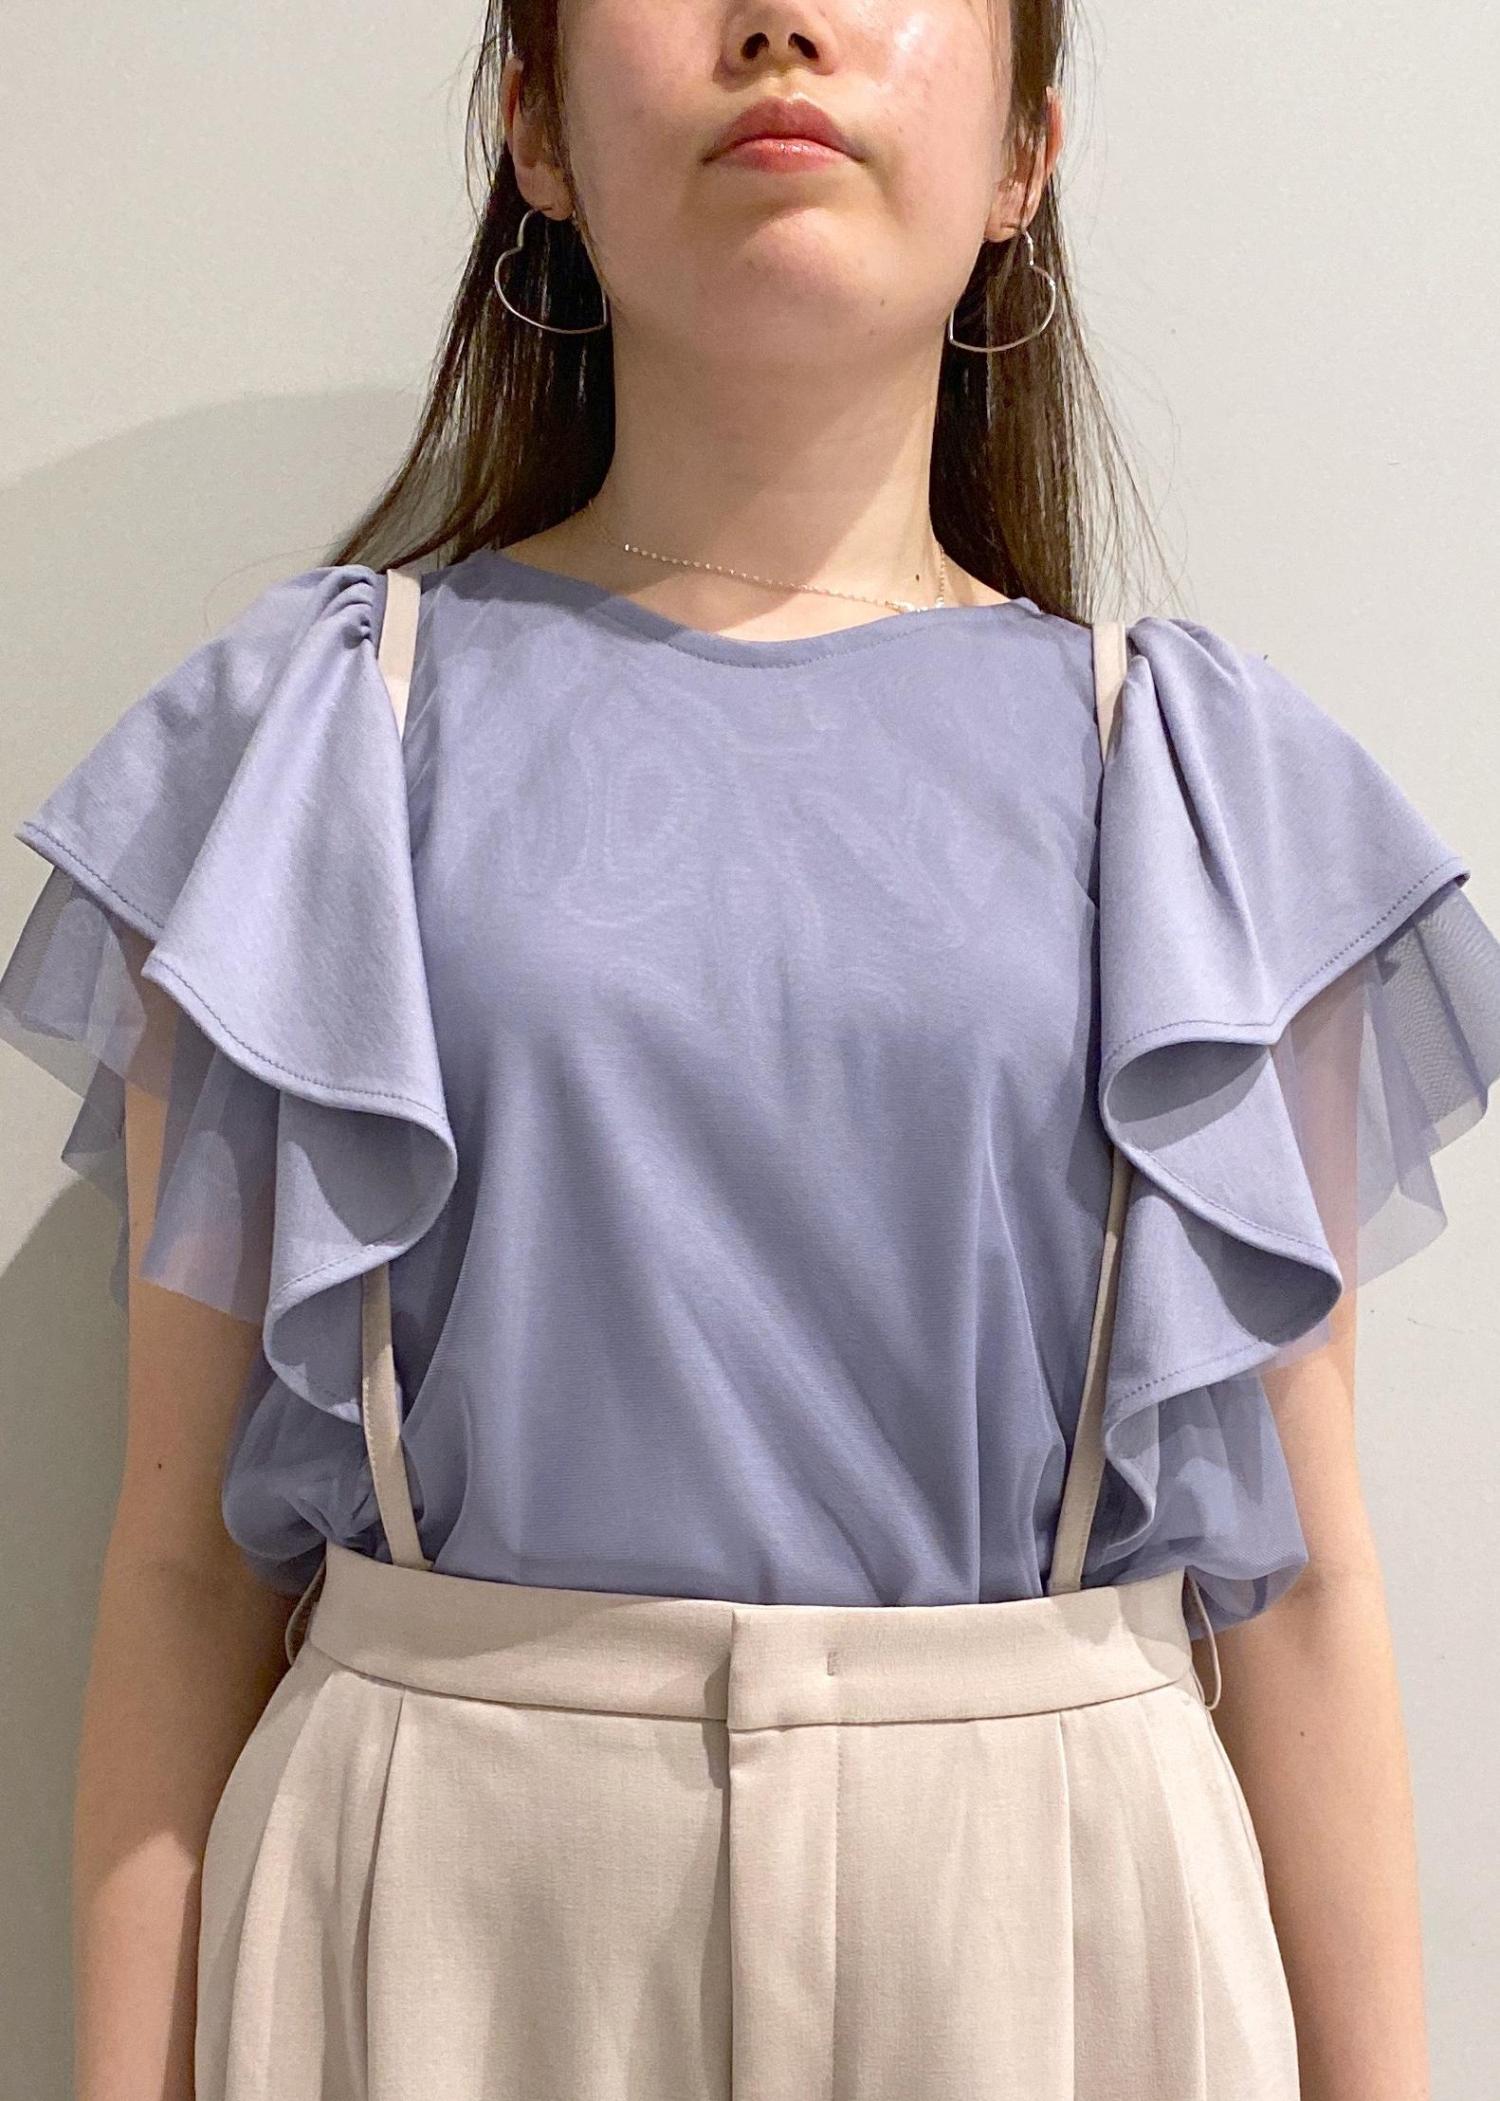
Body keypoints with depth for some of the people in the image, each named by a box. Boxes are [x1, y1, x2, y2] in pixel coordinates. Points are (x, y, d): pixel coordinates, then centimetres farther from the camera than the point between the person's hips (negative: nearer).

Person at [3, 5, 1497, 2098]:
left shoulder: (1207, 783, 2)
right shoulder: (309, 737, 0)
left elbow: (1299, 1577, 2)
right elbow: (188, 1551, -1)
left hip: (1053, 1915, 1)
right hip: (440, 1918, 0)